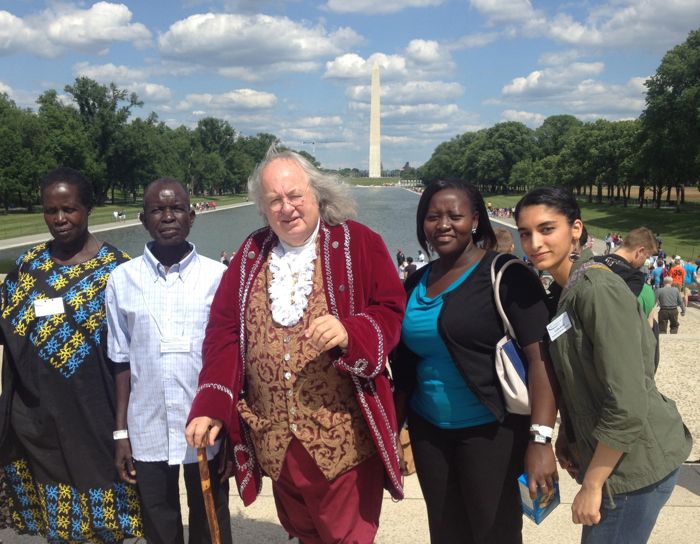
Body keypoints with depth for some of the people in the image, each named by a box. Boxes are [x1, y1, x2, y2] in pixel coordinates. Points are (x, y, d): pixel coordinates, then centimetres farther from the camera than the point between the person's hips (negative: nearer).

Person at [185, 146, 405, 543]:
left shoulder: (358, 243, -4)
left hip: (342, 435, -4)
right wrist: (211, 406, -4)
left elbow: (392, 312, -6)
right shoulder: (251, 255, 7)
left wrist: (351, 332, -26)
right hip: (275, 438, 4)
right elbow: (223, 331, 5)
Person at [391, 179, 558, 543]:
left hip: (491, 430, -5)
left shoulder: (505, 274, -12)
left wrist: (541, 440, -26)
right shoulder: (415, 284, 6)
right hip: (428, 430, 5)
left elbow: (540, 358, -18)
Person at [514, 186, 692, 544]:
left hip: (634, 460, -9)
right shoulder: (568, 290, 7)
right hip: (607, 452, 9)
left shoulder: (598, 289, -22)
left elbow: (628, 404, -25)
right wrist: (566, 435, 9)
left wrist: (591, 484, -19)